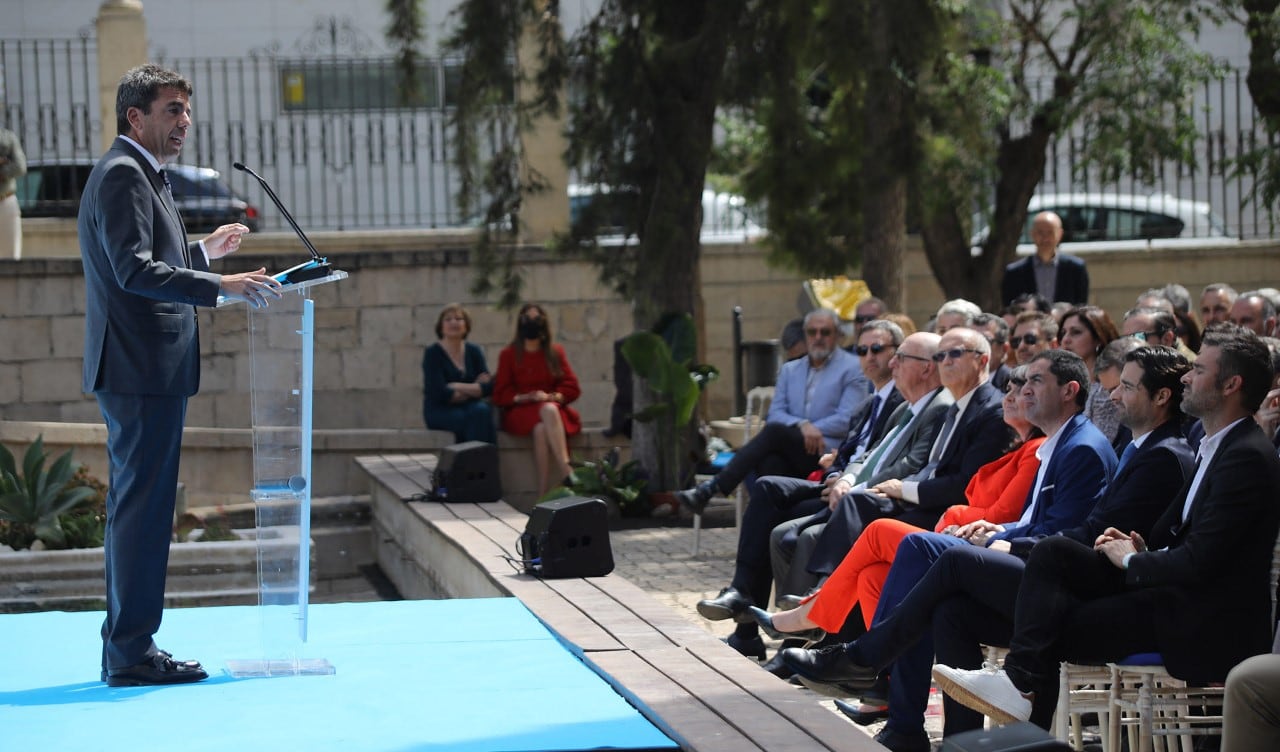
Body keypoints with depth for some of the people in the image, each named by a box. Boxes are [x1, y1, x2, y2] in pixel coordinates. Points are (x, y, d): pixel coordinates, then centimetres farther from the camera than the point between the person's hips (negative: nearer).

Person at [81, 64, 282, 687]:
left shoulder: (139, 174, 20)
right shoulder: (121, 174, -13)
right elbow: (135, 271, -23)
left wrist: (202, 252, 31)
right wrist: (221, 286, -27)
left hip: (149, 371, 11)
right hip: (142, 371, -11)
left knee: (135, 508, 13)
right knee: (142, 508, -9)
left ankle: (126, 648, 19)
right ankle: (131, 653, -7)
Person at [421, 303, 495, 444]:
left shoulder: (474, 351, 9)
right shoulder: (432, 353, -5)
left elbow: (488, 387, -1)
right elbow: (440, 393, -15)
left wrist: (458, 387, -12)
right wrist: (473, 389, -5)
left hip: (468, 407, 4)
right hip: (440, 411, -4)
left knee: (482, 410, -31)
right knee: (474, 417, -33)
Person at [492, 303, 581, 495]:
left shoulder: (555, 353, 15)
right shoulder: (509, 354, 11)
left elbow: (572, 388, 10)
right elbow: (500, 395, 7)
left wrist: (552, 397, -10)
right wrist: (524, 397, -11)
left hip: (552, 408, 1)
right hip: (520, 412, -1)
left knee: (550, 410, -38)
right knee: (540, 427, -37)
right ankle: (567, 472, -47)